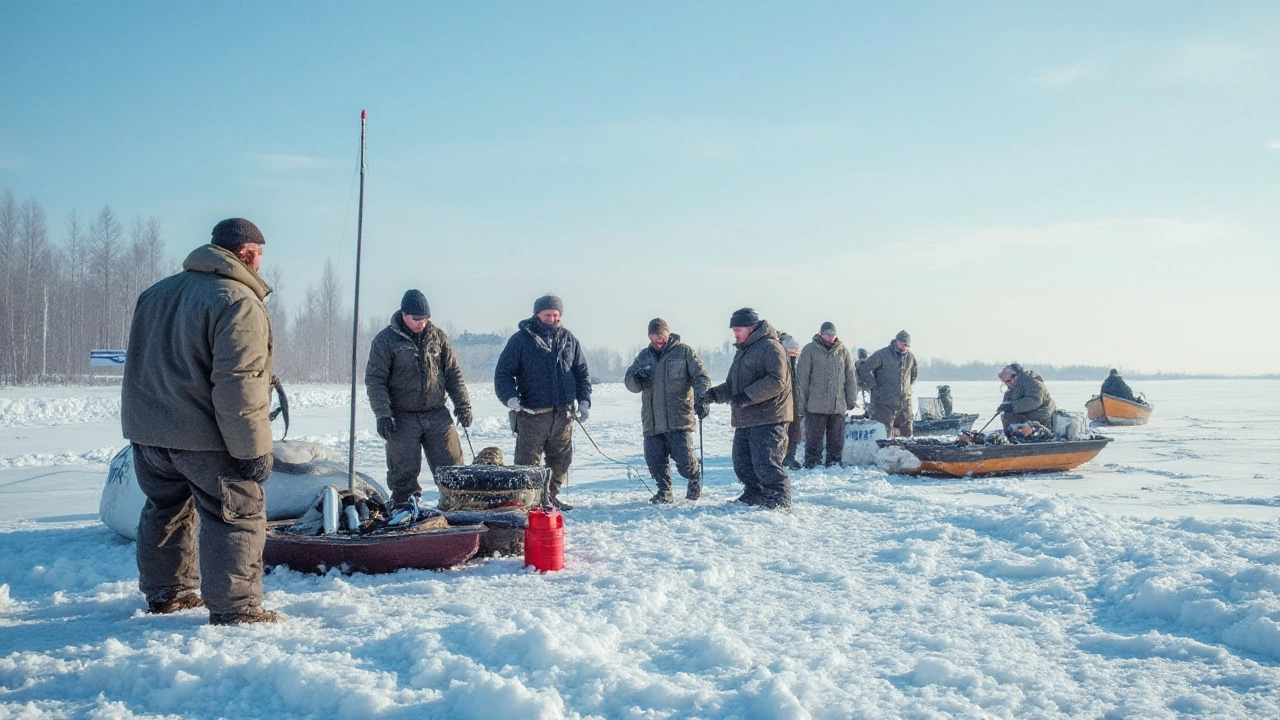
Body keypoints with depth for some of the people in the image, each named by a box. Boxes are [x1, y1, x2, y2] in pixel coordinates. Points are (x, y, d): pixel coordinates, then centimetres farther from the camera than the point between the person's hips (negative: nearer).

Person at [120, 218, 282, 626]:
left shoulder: (156, 293, 13)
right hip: (203, 437, -8)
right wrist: (254, 449, -20)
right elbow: (238, 382, -23)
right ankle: (234, 608, 1)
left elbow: (142, 365, 21)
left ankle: (164, 592, 32)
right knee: (237, 515, 1)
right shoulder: (237, 300, -16)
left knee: (165, 508, 21)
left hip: (147, 432, 8)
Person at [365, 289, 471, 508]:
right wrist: (382, 414, -15)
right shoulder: (386, 340, -3)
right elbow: (374, 380, -6)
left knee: (452, 467, 4)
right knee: (404, 473, 0)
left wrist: (463, 405, 6)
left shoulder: (437, 336, 7)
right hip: (403, 418, -3)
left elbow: (453, 373, 12)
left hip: (437, 415, 3)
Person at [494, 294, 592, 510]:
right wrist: (510, 397, -19)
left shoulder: (568, 339, 11)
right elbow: (503, 373, -4)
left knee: (561, 459, 12)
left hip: (564, 413, 5)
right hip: (532, 414, -4)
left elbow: (582, 372, 17)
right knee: (528, 461, -4)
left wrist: (584, 401, 7)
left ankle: (551, 496, 27)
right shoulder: (521, 339, -2)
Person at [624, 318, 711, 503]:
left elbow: (701, 377, -2)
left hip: (679, 419, -4)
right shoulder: (644, 356, 16)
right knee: (654, 459, 0)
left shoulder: (684, 351, 3)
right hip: (652, 422, 4)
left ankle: (695, 477, 23)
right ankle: (664, 491, 19)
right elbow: (629, 382, 13)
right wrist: (637, 379, -13)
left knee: (684, 458, -8)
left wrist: (701, 397, -21)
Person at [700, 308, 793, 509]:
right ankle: (753, 495, 26)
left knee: (765, 464, -12)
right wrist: (716, 393, 4)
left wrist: (748, 395, -24)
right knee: (742, 463, 13)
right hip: (744, 420, 10)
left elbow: (777, 381, -20)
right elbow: (733, 384, 24)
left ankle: (779, 499, -2)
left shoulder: (770, 347, -9)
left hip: (768, 419, -10)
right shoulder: (742, 352, 22)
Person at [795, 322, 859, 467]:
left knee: (836, 439, 8)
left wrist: (851, 400, 11)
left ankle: (833, 463, 17)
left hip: (838, 404, 3)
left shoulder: (843, 351, 9)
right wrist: (802, 402, -4)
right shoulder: (810, 350, -1)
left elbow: (851, 377, 13)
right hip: (816, 405, -3)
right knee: (814, 437, 0)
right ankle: (810, 464, 8)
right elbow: (802, 378, -1)